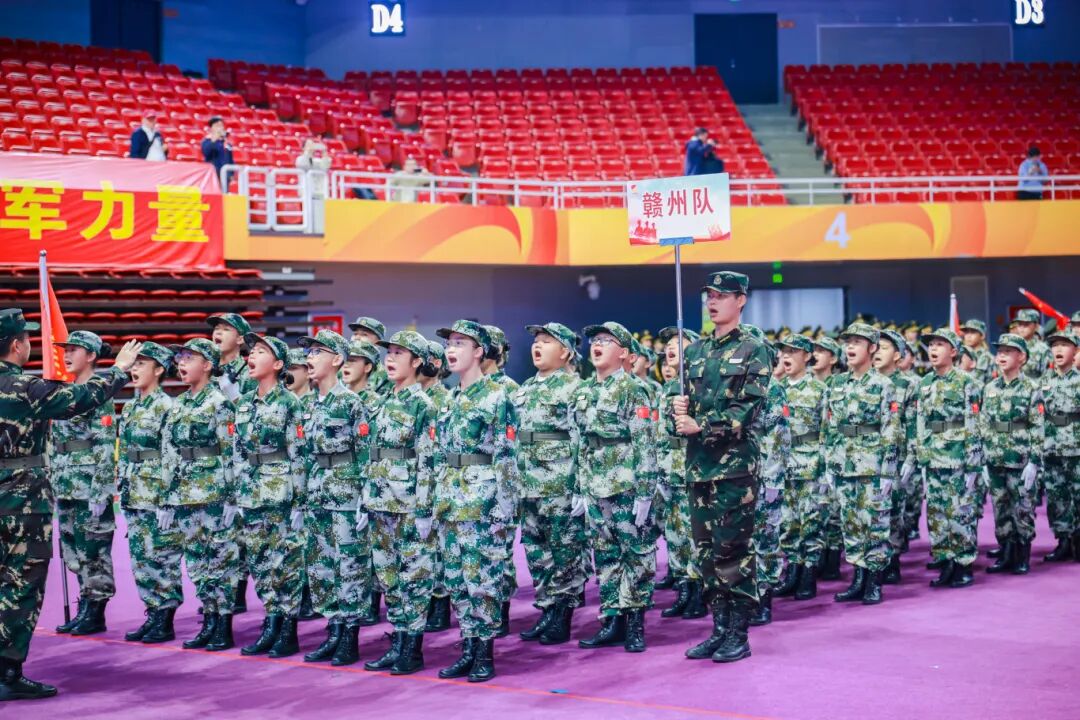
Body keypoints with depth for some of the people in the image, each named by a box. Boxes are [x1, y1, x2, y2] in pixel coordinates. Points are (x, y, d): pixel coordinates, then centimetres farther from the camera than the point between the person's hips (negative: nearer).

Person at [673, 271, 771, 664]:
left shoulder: (753, 351, -3)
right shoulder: (696, 351, 15)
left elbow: (748, 408, -13)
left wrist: (700, 425, -17)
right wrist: (680, 409, -5)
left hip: (735, 465, -6)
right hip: (699, 464, 6)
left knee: (732, 550, -4)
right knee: (707, 550, 9)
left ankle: (739, 635, 4)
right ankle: (719, 628, 18)